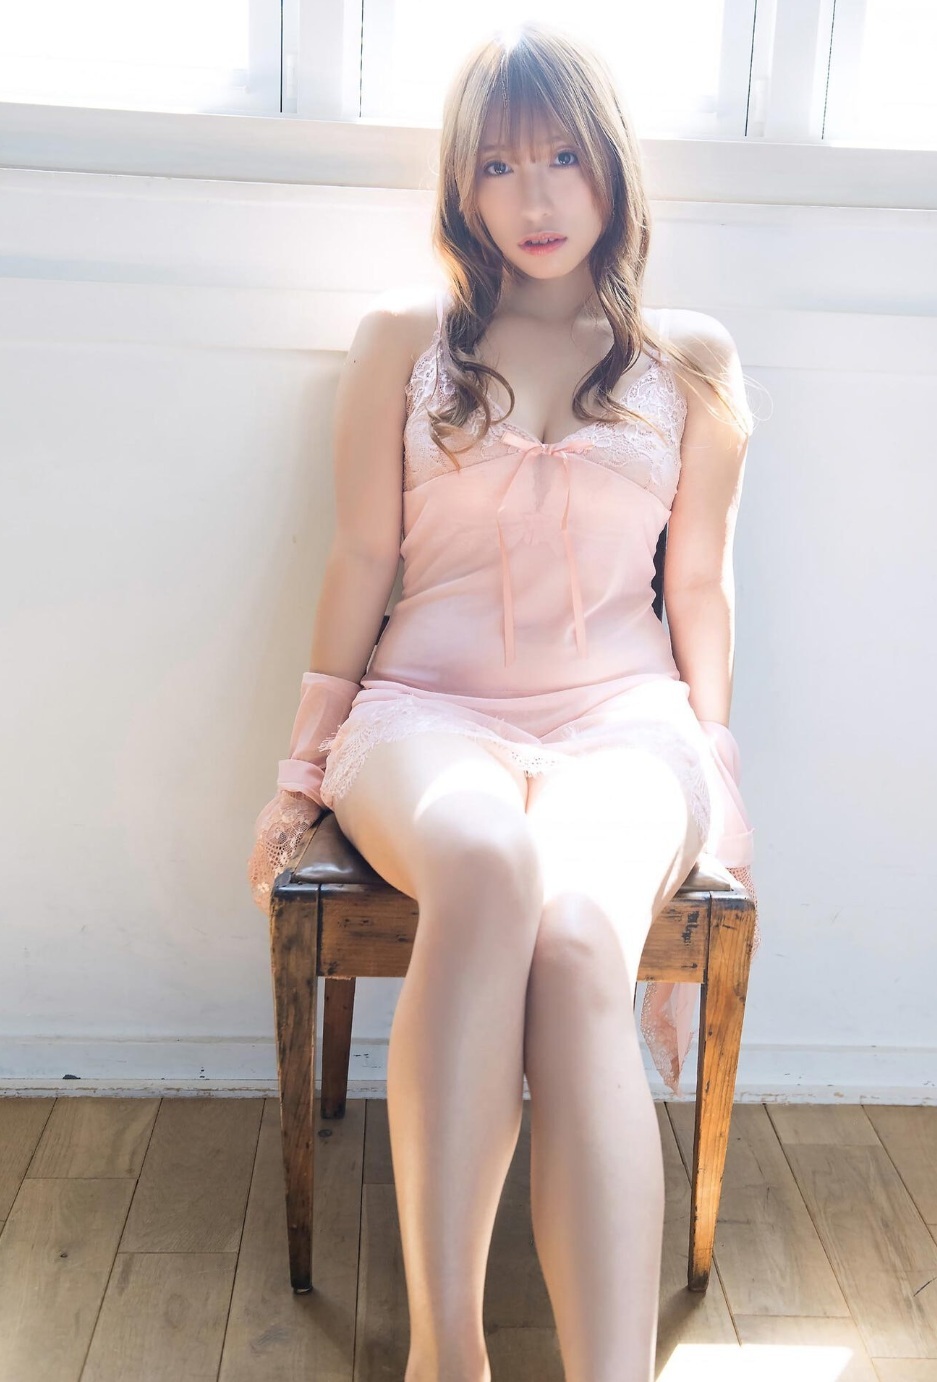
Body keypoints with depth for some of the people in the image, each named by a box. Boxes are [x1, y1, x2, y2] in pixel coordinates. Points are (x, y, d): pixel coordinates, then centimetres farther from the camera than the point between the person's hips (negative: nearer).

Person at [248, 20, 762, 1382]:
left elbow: (700, 583, 16)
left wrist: (714, 777, 11)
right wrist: (305, 767, 11)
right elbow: (361, 560, 12)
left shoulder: (691, 359, 14)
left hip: (620, 718, 1)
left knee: (576, 936, -36)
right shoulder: (403, 337, 13)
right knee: (486, 858, -39)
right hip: (431, 709, 0)